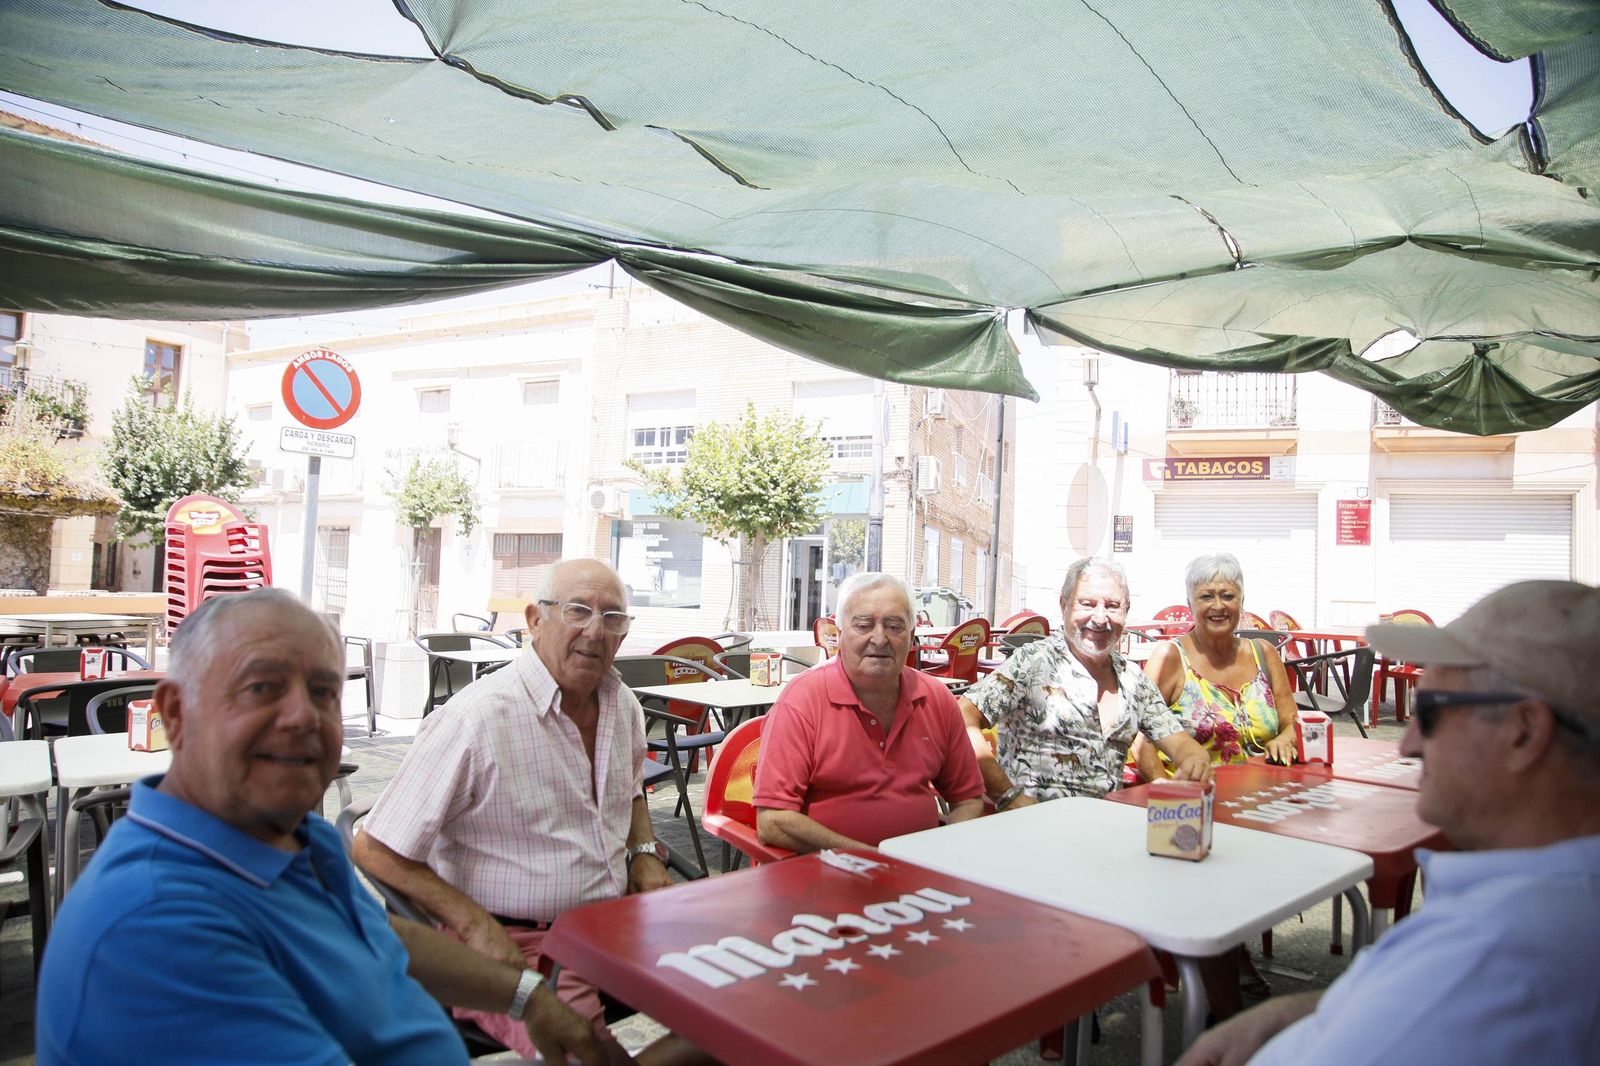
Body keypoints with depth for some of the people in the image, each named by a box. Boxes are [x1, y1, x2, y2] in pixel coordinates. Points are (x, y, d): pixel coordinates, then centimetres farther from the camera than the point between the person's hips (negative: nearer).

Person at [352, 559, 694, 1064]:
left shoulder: (623, 705, 5)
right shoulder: (476, 719, -18)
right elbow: (376, 851, -12)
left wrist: (644, 853, 6)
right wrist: (477, 928, -17)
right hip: (514, 943, -6)